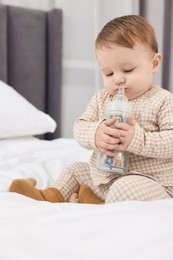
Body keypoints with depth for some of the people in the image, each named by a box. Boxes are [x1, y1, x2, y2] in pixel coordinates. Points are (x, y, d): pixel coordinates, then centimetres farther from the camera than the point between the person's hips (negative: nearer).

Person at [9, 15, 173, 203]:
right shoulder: (101, 98, 7)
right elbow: (80, 127, -1)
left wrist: (138, 139, -34)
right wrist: (95, 133, -25)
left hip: (147, 180, -6)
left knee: (124, 190, -35)